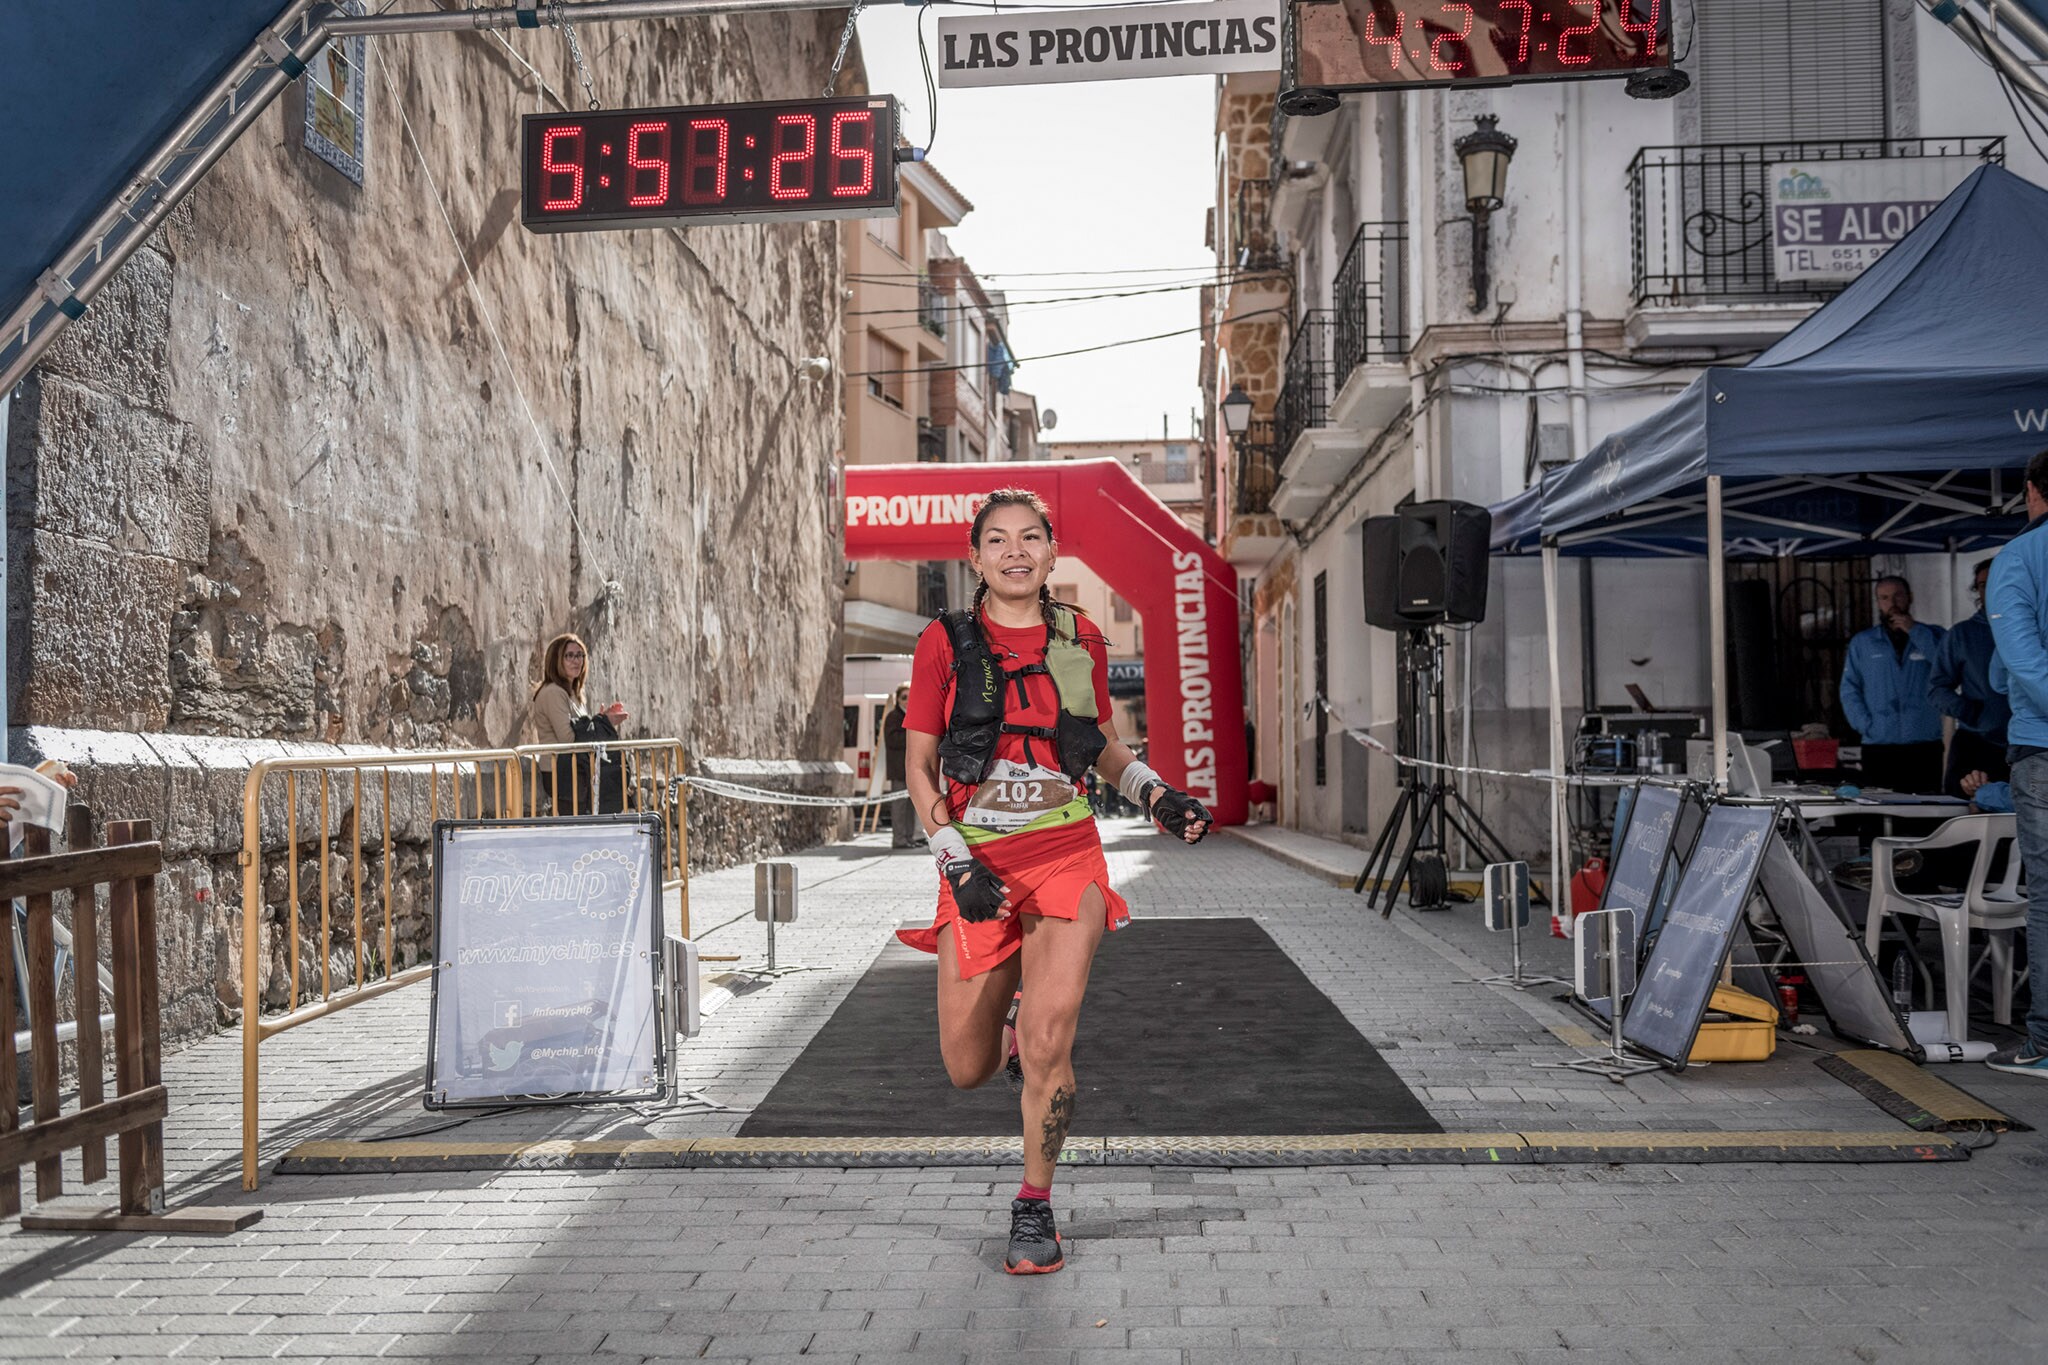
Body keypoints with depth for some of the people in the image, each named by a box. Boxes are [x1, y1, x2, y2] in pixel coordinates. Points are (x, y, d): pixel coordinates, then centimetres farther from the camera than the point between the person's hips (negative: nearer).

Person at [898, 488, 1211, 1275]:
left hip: (1066, 856, 0)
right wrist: (957, 862, -10)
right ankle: (1017, 1012, 40)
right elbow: (919, 768, 1)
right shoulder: (944, 643, 0)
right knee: (968, 1071, 5)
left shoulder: (1081, 641, 7)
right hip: (977, 865, 0)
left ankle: (1034, 1209, 8)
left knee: (1046, 1044, -15)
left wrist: (1156, 797, 1)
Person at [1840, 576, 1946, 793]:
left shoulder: (1932, 636, 12)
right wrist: (1866, 726, -5)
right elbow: (1849, 689, 8)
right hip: (1878, 748, 0)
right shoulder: (1862, 642, 14)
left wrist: (1914, 631, -4)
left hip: (1925, 746, 0)